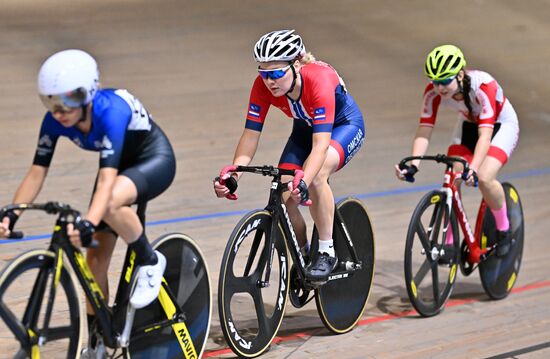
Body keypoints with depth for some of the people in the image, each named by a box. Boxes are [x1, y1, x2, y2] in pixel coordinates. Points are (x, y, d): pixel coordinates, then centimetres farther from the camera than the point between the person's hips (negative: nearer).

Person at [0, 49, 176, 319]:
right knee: (96, 259, -2)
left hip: (154, 160, -6)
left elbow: (107, 180, -45)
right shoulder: (55, 121, -18)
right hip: (120, 163, 6)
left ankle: (150, 261, -13)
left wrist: (88, 223, -58)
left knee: (111, 202, -38)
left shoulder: (110, 111, -36)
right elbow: (37, 172, -16)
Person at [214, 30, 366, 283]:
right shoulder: (263, 86, -25)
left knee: (316, 174, -35)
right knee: (282, 196, -15)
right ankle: (302, 254, 11)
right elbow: (251, 134, -23)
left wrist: (303, 183, -59)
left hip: (344, 126, -5)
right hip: (305, 128, 5)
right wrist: (232, 174, -37)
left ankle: (326, 252, -19)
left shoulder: (319, 80, -39)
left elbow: (321, 143, -45)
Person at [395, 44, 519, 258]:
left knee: (484, 179, -26)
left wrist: (474, 169, -58)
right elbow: (424, 131, -27)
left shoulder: (483, 86, -38)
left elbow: (485, 135, -44)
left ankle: (504, 231, 0)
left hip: (501, 125, -4)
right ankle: (449, 243, -2)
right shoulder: (433, 92, -25)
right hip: (469, 125, 4)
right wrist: (413, 164, -43)